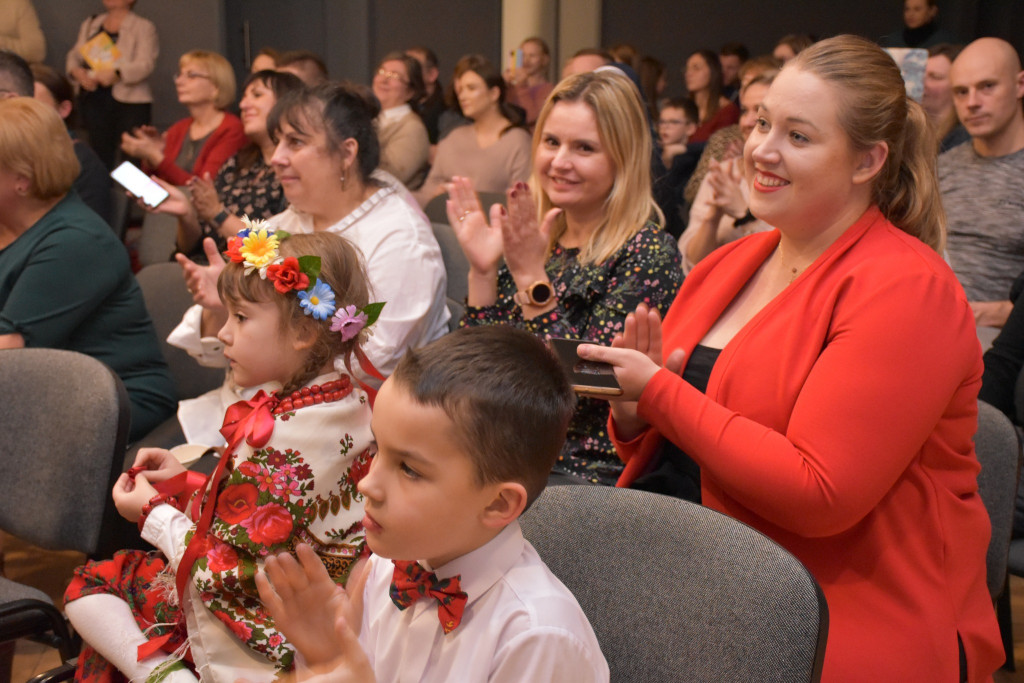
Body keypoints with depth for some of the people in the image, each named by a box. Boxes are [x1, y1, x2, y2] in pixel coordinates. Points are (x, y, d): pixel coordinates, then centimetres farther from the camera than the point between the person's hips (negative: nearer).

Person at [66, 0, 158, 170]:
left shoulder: (143, 27, 0)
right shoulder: (89, 24, 19)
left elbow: (145, 65, -12)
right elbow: (74, 56, 16)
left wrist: (115, 73, -28)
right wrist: (77, 72, -7)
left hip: (129, 101, -5)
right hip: (93, 99, 5)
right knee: (100, 152, 4)